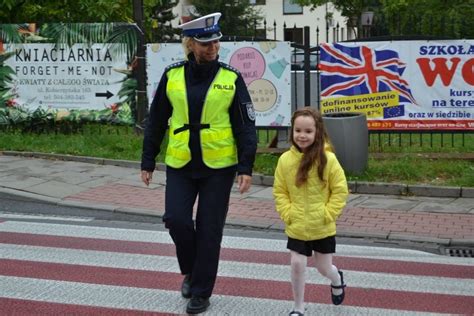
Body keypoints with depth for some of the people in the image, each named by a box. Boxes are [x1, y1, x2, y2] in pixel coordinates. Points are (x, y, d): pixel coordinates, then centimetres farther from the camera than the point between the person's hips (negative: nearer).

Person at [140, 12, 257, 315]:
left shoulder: (232, 78, -3)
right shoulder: (172, 76, 1)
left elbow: (246, 126, -3)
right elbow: (156, 122, 8)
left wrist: (246, 167, -9)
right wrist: (148, 162, 8)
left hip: (219, 166, -1)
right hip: (180, 165, 2)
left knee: (209, 230, 3)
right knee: (176, 219, -9)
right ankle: (191, 271, 21)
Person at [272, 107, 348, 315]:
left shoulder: (328, 159, -14)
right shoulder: (285, 160, -8)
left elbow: (340, 190, -8)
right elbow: (279, 192, 1)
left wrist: (327, 214, -12)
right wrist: (287, 213, -7)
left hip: (323, 228, -1)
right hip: (296, 227, 1)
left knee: (323, 267, 13)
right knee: (297, 265, -2)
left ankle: (337, 280, 49)